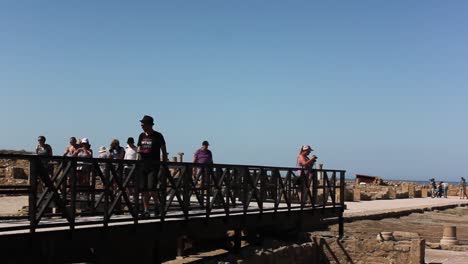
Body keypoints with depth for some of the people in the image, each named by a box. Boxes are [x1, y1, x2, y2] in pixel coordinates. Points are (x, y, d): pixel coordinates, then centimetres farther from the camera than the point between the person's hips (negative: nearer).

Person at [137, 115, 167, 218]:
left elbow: (164, 151, 0)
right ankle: (146, 210, 10)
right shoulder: (142, 136, 13)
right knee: (143, 189, 3)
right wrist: (139, 151, 3)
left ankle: (156, 205, 13)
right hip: (143, 166, 5)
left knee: (151, 188, -13)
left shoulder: (158, 136, -2)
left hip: (154, 166, -5)